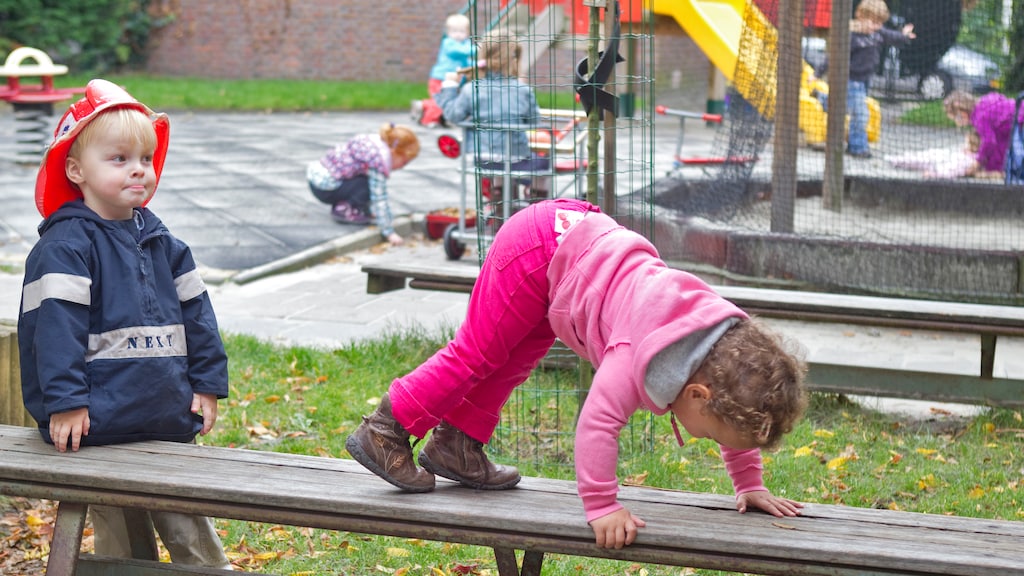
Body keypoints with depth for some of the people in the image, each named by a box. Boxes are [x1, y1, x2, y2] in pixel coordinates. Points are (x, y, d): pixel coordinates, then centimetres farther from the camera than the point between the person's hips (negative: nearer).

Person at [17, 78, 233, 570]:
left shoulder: (159, 241, 11)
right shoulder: (66, 246, -11)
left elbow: (194, 311, 15)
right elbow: (57, 324, -18)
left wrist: (207, 383, 10)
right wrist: (64, 401, -23)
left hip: (168, 419, 6)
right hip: (99, 423, -6)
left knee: (189, 528, 13)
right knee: (118, 537, 2)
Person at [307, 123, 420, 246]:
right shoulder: (379, 159, -21)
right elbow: (378, 199, -21)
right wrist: (389, 232, -18)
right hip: (324, 186, -10)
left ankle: (340, 204, 8)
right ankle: (343, 210, -7)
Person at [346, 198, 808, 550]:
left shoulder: (727, 346, -13)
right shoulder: (641, 358, -36)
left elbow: (740, 417, 4)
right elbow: (599, 421, -41)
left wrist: (749, 484, 7)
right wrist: (601, 506, -39)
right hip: (537, 248, -8)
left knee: (513, 361, 17)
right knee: (476, 352, 0)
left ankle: (457, 446, 30)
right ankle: (386, 430, 9)